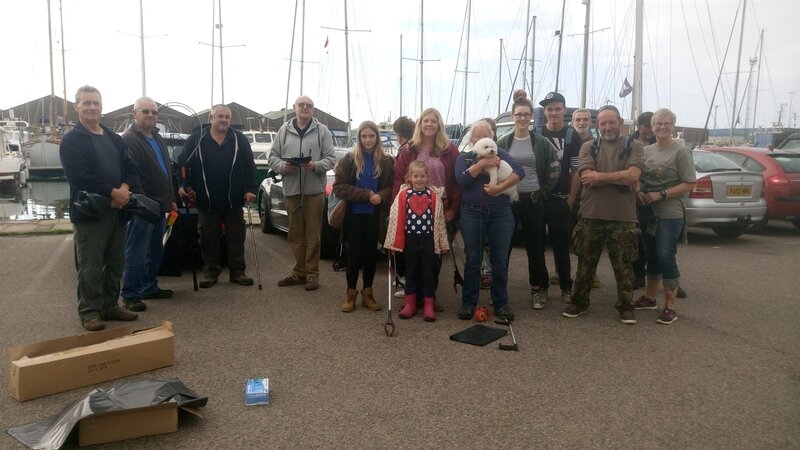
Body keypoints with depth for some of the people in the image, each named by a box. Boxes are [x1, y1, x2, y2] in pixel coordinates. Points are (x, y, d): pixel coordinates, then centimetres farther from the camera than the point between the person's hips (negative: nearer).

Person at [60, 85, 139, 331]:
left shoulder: (115, 139, 15)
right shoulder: (71, 141, -4)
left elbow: (131, 168, 9)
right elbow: (78, 177, -16)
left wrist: (125, 189, -11)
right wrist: (112, 192, -17)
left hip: (117, 210, 6)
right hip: (89, 212, -6)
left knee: (115, 263, 13)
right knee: (90, 267, 0)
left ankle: (110, 306, 25)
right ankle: (89, 311, 11)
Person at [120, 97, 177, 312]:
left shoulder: (157, 138, 18)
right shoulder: (128, 140, -11)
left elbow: (167, 171, 23)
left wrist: (171, 199, 20)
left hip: (159, 206, 9)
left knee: (155, 252, 16)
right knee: (136, 253, -3)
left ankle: (149, 287, 28)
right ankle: (130, 295, 6)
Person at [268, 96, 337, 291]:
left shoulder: (322, 131, 4)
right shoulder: (284, 130, 11)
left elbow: (331, 158, 0)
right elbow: (273, 156, 11)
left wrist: (315, 166, -17)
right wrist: (283, 166, -10)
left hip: (314, 189, -3)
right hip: (291, 189, 3)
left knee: (313, 234, 0)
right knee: (296, 234, 9)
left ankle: (312, 273, 8)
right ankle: (299, 271, 20)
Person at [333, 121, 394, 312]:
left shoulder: (386, 161, 1)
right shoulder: (349, 159, -2)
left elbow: (392, 186, 3)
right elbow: (339, 187, -7)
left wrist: (381, 196, -18)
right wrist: (366, 194, -16)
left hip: (375, 216, 1)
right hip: (354, 215, -1)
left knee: (370, 254, 9)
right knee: (354, 254, 4)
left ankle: (368, 294, 21)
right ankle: (351, 294, 17)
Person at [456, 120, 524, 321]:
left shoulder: (500, 154, 9)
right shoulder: (464, 157, 10)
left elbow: (520, 172, -6)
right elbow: (461, 179, -9)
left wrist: (500, 187, -18)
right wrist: (482, 163, -15)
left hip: (501, 213, 0)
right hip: (472, 213, 0)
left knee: (500, 261, 4)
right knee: (472, 260, 4)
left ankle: (501, 304, 15)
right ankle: (468, 303, 14)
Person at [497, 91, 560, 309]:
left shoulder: (541, 142, 1)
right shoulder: (503, 143, 3)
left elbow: (554, 170, 3)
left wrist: (543, 192, 0)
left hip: (533, 201, -1)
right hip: (507, 201, 1)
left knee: (535, 246, 7)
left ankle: (538, 289, 19)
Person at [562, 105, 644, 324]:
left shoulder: (633, 146, 3)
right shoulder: (588, 147, 6)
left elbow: (633, 176, -13)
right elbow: (587, 179, -9)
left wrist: (600, 176, -10)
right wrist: (621, 178, -10)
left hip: (623, 217, -1)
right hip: (591, 215, 1)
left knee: (623, 265, 7)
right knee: (585, 263, 10)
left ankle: (626, 306, 21)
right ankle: (580, 302, 23)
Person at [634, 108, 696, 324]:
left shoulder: (680, 151, -7)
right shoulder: (646, 150, 9)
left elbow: (689, 184, -10)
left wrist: (660, 195, -18)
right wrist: (639, 192, -6)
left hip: (670, 215, -5)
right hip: (648, 213, 5)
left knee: (666, 258, -4)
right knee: (651, 256, 15)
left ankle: (670, 306, 7)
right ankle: (649, 298, 28)